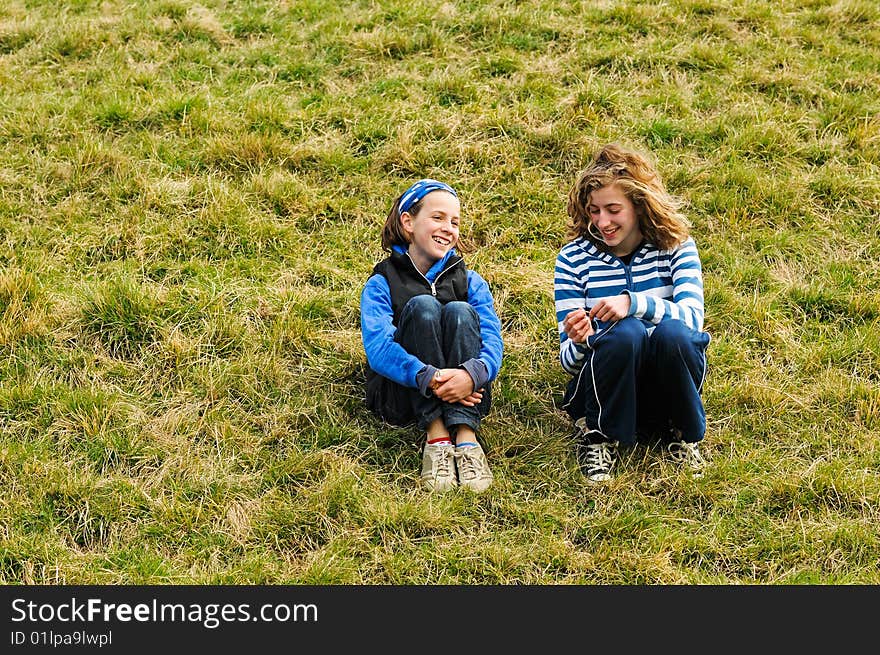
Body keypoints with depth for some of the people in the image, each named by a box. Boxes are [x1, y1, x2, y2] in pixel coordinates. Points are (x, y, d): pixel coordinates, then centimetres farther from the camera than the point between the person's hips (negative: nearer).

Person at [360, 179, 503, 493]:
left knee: (460, 311, -22)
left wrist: (473, 373, -30)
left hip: (463, 393, 2)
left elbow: (492, 339, -6)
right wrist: (427, 378, -31)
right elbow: (377, 348, -13)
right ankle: (436, 438, -35)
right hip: (404, 393, -2)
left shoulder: (470, 281, 12)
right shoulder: (381, 284, 4)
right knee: (423, 306, -22)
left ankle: (466, 438, -36)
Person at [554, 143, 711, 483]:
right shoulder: (573, 259, -4)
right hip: (605, 391, -1)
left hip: (667, 390, 1)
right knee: (626, 332, -32)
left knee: (672, 332, -32)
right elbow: (570, 362, -6)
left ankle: (682, 434, -6)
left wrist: (633, 302, -35)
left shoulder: (675, 246, -3)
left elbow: (692, 317, -19)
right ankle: (599, 436, -10)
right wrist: (579, 343, -31)